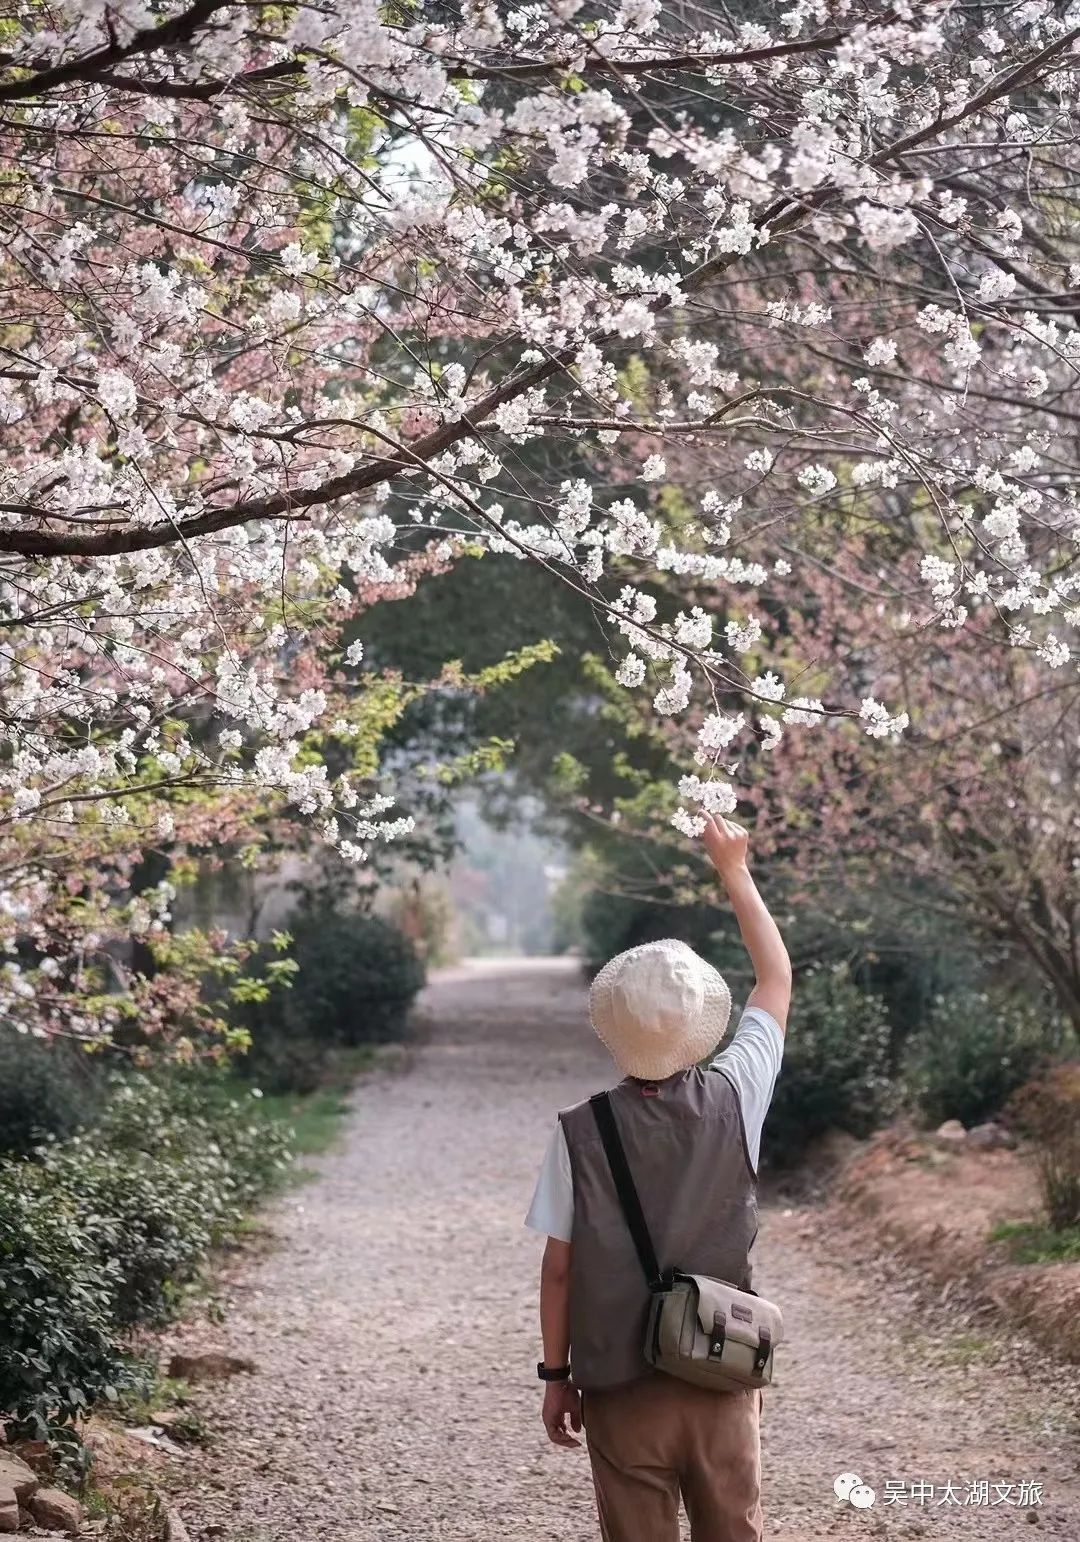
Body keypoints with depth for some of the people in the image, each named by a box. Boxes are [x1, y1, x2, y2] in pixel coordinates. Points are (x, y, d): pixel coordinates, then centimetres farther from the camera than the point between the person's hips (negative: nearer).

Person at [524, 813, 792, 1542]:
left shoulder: (580, 1132, -11)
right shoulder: (733, 1100, -8)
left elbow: (559, 1268, -5)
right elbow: (778, 978, 7)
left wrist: (556, 1374, 8)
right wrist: (734, 871, 15)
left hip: (622, 1389, -1)